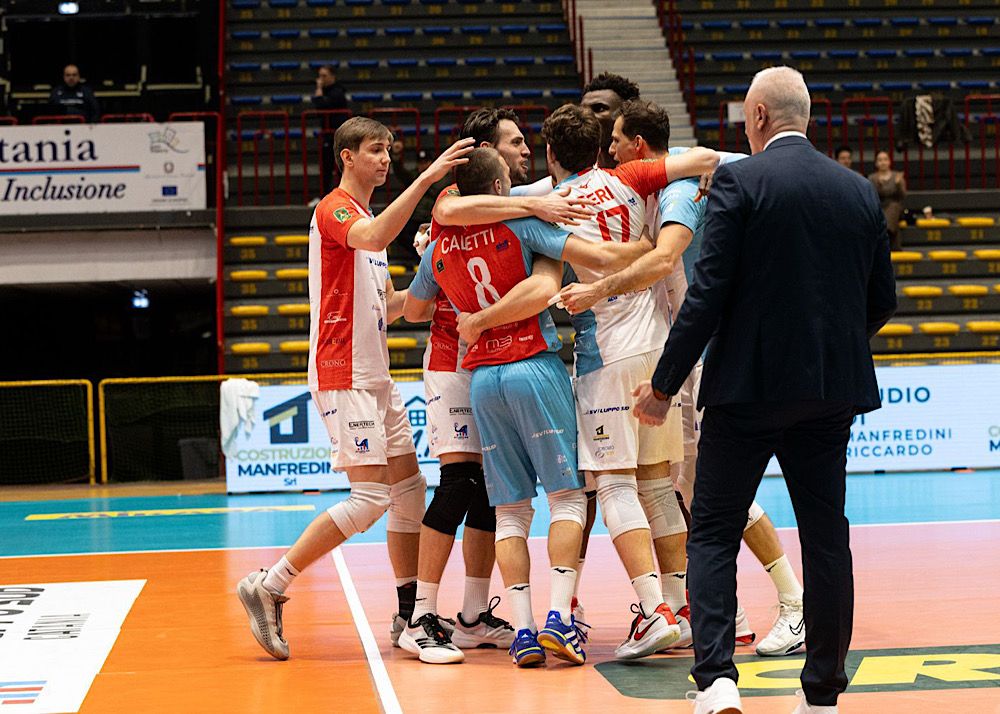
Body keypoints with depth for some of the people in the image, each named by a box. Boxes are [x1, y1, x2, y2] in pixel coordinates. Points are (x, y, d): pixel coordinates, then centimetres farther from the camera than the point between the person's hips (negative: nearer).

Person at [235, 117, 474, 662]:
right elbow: (376, 238, -33)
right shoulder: (334, 209, -9)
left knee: (410, 487, 8)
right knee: (371, 498, -14)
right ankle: (268, 587, -7)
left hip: (375, 377, 10)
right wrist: (426, 178, -37)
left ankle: (410, 615, 14)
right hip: (343, 377, -10)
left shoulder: (367, 216, 21)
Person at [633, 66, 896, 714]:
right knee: (826, 539, 11)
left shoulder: (740, 181, -8)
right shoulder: (860, 191, 7)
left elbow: (709, 292, -12)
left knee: (712, 534, 5)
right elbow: (882, 300, 12)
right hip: (832, 391, 4)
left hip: (750, 385, -4)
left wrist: (664, 385, -5)